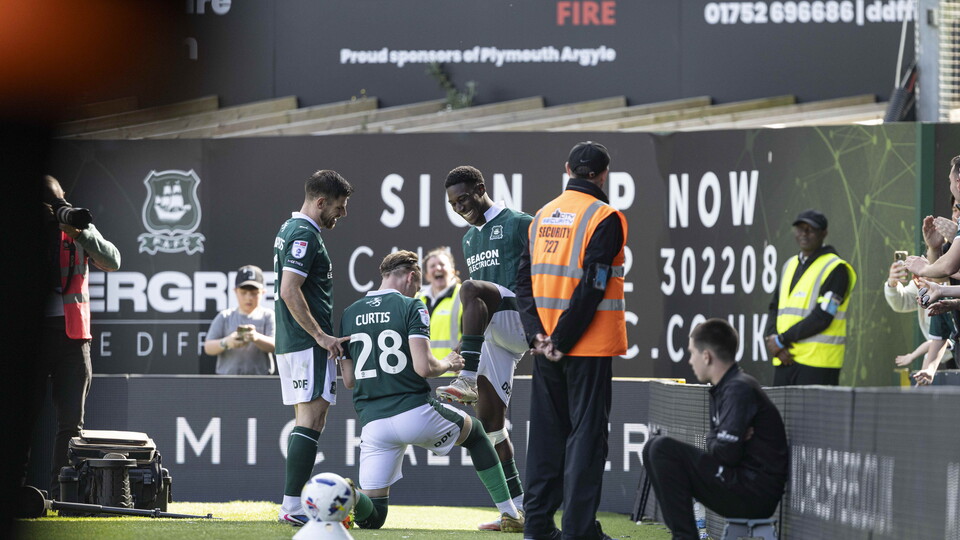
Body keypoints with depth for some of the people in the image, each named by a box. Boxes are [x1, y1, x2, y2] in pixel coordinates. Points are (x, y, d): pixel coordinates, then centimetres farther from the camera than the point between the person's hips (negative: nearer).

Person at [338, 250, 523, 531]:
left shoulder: (349, 315, 12)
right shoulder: (411, 308, -3)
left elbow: (348, 380, 14)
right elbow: (423, 367, -13)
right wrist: (448, 364, 8)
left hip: (372, 422, 3)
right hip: (415, 413, -3)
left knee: (372, 518, 5)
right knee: (475, 431, 29)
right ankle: (510, 515, 25)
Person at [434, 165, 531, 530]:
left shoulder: (518, 224, -1)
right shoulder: (470, 239, 24)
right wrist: (465, 345, 26)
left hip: (517, 319, -8)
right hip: (490, 336, 8)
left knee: (470, 290, -34)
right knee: (490, 418, 1)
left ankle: (467, 381, -42)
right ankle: (516, 507, 4)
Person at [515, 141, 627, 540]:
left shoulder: (543, 216, 11)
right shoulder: (604, 218, -10)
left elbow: (524, 279, 7)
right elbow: (591, 287, -17)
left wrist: (537, 333, 0)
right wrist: (563, 341, -13)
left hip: (546, 346, 6)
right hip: (589, 346, -6)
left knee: (546, 431, 12)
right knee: (586, 433, -3)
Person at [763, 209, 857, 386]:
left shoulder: (835, 269, -5)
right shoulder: (790, 265, 20)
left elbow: (822, 317, -13)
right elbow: (775, 308, 19)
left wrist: (782, 340, -10)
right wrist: (772, 337, -3)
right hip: (784, 359, 7)